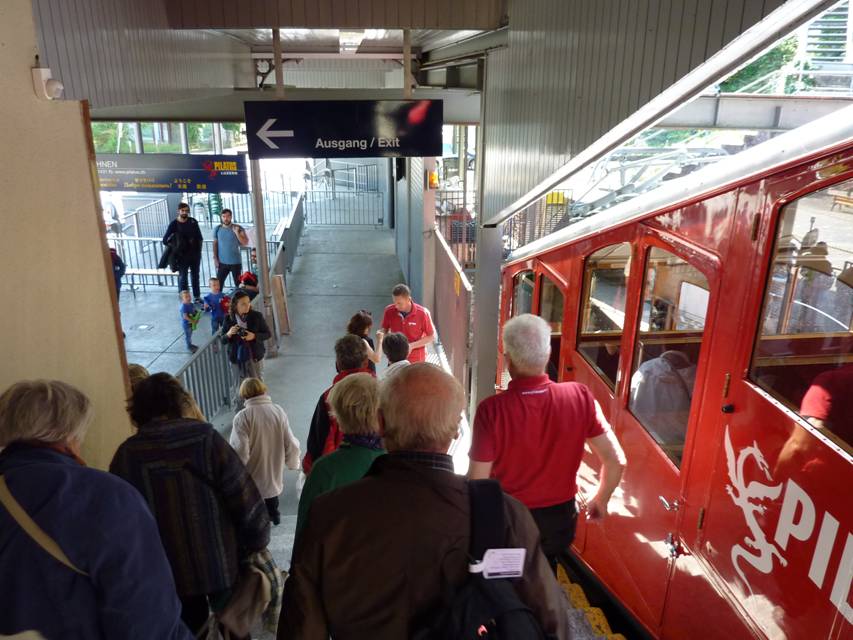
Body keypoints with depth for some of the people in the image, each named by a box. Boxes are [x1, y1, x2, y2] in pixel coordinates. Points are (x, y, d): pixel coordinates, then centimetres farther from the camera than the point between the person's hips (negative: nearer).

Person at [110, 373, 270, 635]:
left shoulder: (125, 456, -9)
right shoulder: (206, 439, -16)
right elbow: (247, 502, -17)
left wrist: (138, 570, 12)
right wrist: (255, 545, -1)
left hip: (163, 578, 2)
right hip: (221, 565, -2)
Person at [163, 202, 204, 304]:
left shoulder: (193, 222, 1)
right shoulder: (174, 224, -8)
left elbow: (199, 237, 8)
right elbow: (165, 240, -7)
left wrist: (199, 248, 1)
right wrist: (175, 247, -10)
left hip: (195, 254, 3)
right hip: (182, 256, -3)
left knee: (195, 276, 14)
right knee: (182, 277, 3)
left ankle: (197, 297, 26)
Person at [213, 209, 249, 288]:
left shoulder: (238, 228, -4)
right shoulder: (217, 229, 3)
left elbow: (245, 243, -12)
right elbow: (215, 244, 7)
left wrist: (237, 233, -24)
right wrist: (215, 258, 1)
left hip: (236, 262, -1)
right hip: (222, 262, 2)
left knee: (238, 284, 6)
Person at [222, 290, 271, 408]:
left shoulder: (257, 316, -11)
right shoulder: (229, 318, -7)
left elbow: (268, 334, -4)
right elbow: (223, 340, 1)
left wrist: (254, 336, -21)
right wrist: (229, 334, -21)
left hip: (255, 356, -1)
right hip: (237, 358, 1)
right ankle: (241, 410, 33)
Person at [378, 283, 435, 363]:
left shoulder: (422, 313, -17)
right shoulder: (389, 311, -9)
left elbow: (432, 336, -8)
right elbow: (385, 328, 8)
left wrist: (412, 345, -18)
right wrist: (381, 333, -16)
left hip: (416, 361, -2)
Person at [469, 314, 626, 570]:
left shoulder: (492, 409, -26)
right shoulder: (580, 398, -17)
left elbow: (478, 480, -21)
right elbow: (616, 461, -10)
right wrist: (600, 500, 9)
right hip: (560, 518, 3)